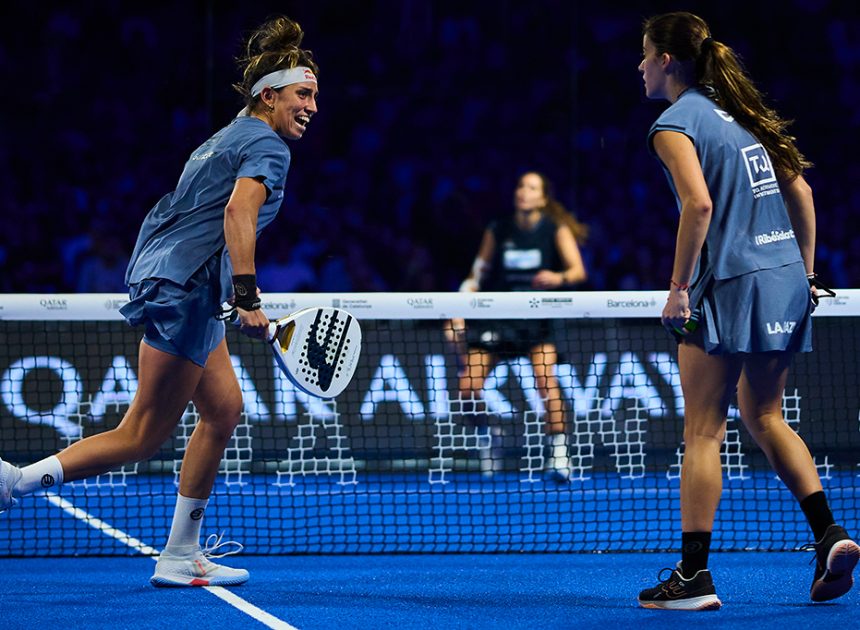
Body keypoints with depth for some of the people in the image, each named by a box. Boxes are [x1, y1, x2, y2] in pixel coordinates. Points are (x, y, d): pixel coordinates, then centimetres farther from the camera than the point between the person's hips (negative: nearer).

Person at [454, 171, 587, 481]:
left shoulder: (556, 230, -1)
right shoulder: (497, 231, 5)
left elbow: (578, 270, -8)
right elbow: (477, 273, 12)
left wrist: (559, 278, -30)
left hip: (537, 315, -3)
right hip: (495, 314, 3)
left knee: (544, 375, -27)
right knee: (467, 387, -10)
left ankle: (558, 450, -19)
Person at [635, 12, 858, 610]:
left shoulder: (676, 124, -6)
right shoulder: (739, 112, 17)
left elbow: (699, 205, -20)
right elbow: (800, 192, 16)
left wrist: (679, 285, -14)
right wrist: (804, 272, 19)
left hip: (732, 286, -8)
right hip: (786, 280, 8)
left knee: (703, 431, -3)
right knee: (765, 416, 18)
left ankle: (694, 575, -5)